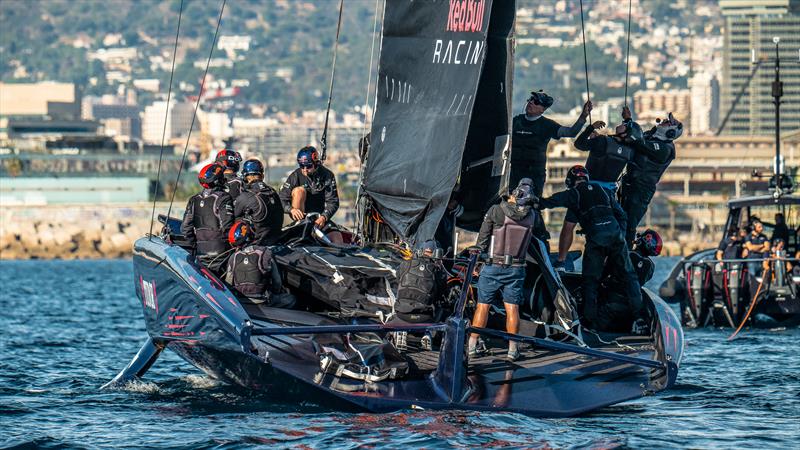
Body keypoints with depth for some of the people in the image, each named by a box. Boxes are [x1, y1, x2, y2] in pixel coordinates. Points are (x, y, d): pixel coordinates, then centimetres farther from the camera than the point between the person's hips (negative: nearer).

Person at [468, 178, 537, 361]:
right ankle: (512, 348, 5)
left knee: (483, 306, 6)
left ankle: (472, 345, 8)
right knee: (512, 308, 6)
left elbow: (482, 238, -5)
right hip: (516, 269, 2)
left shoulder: (496, 211, -11)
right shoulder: (531, 215, -4)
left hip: (493, 266, -2)